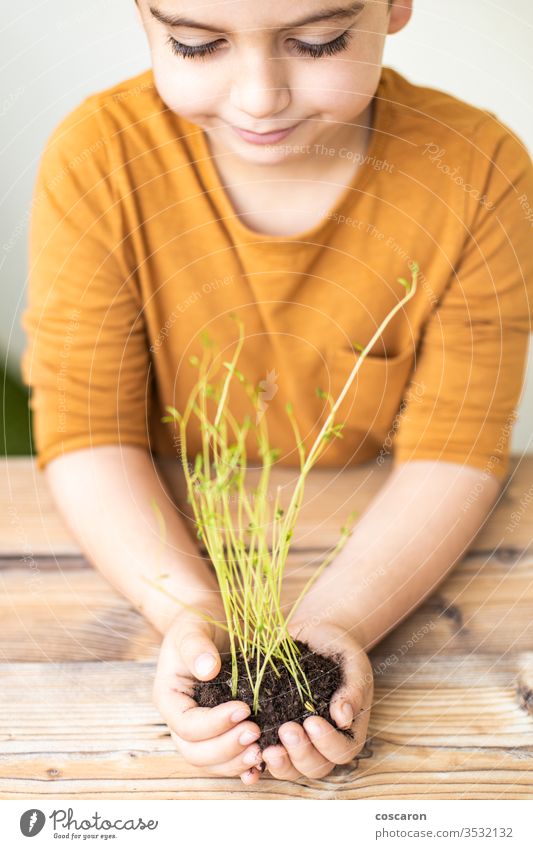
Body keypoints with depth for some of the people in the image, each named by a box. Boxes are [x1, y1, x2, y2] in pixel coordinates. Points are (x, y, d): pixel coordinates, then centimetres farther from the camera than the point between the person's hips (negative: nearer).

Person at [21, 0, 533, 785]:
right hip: (169, 540, 2)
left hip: (379, 555, -1)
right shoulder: (98, 160, -18)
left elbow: (452, 453, -14)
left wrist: (334, 623, -29)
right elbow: (87, 432, -15)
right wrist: (190, 615, -30)